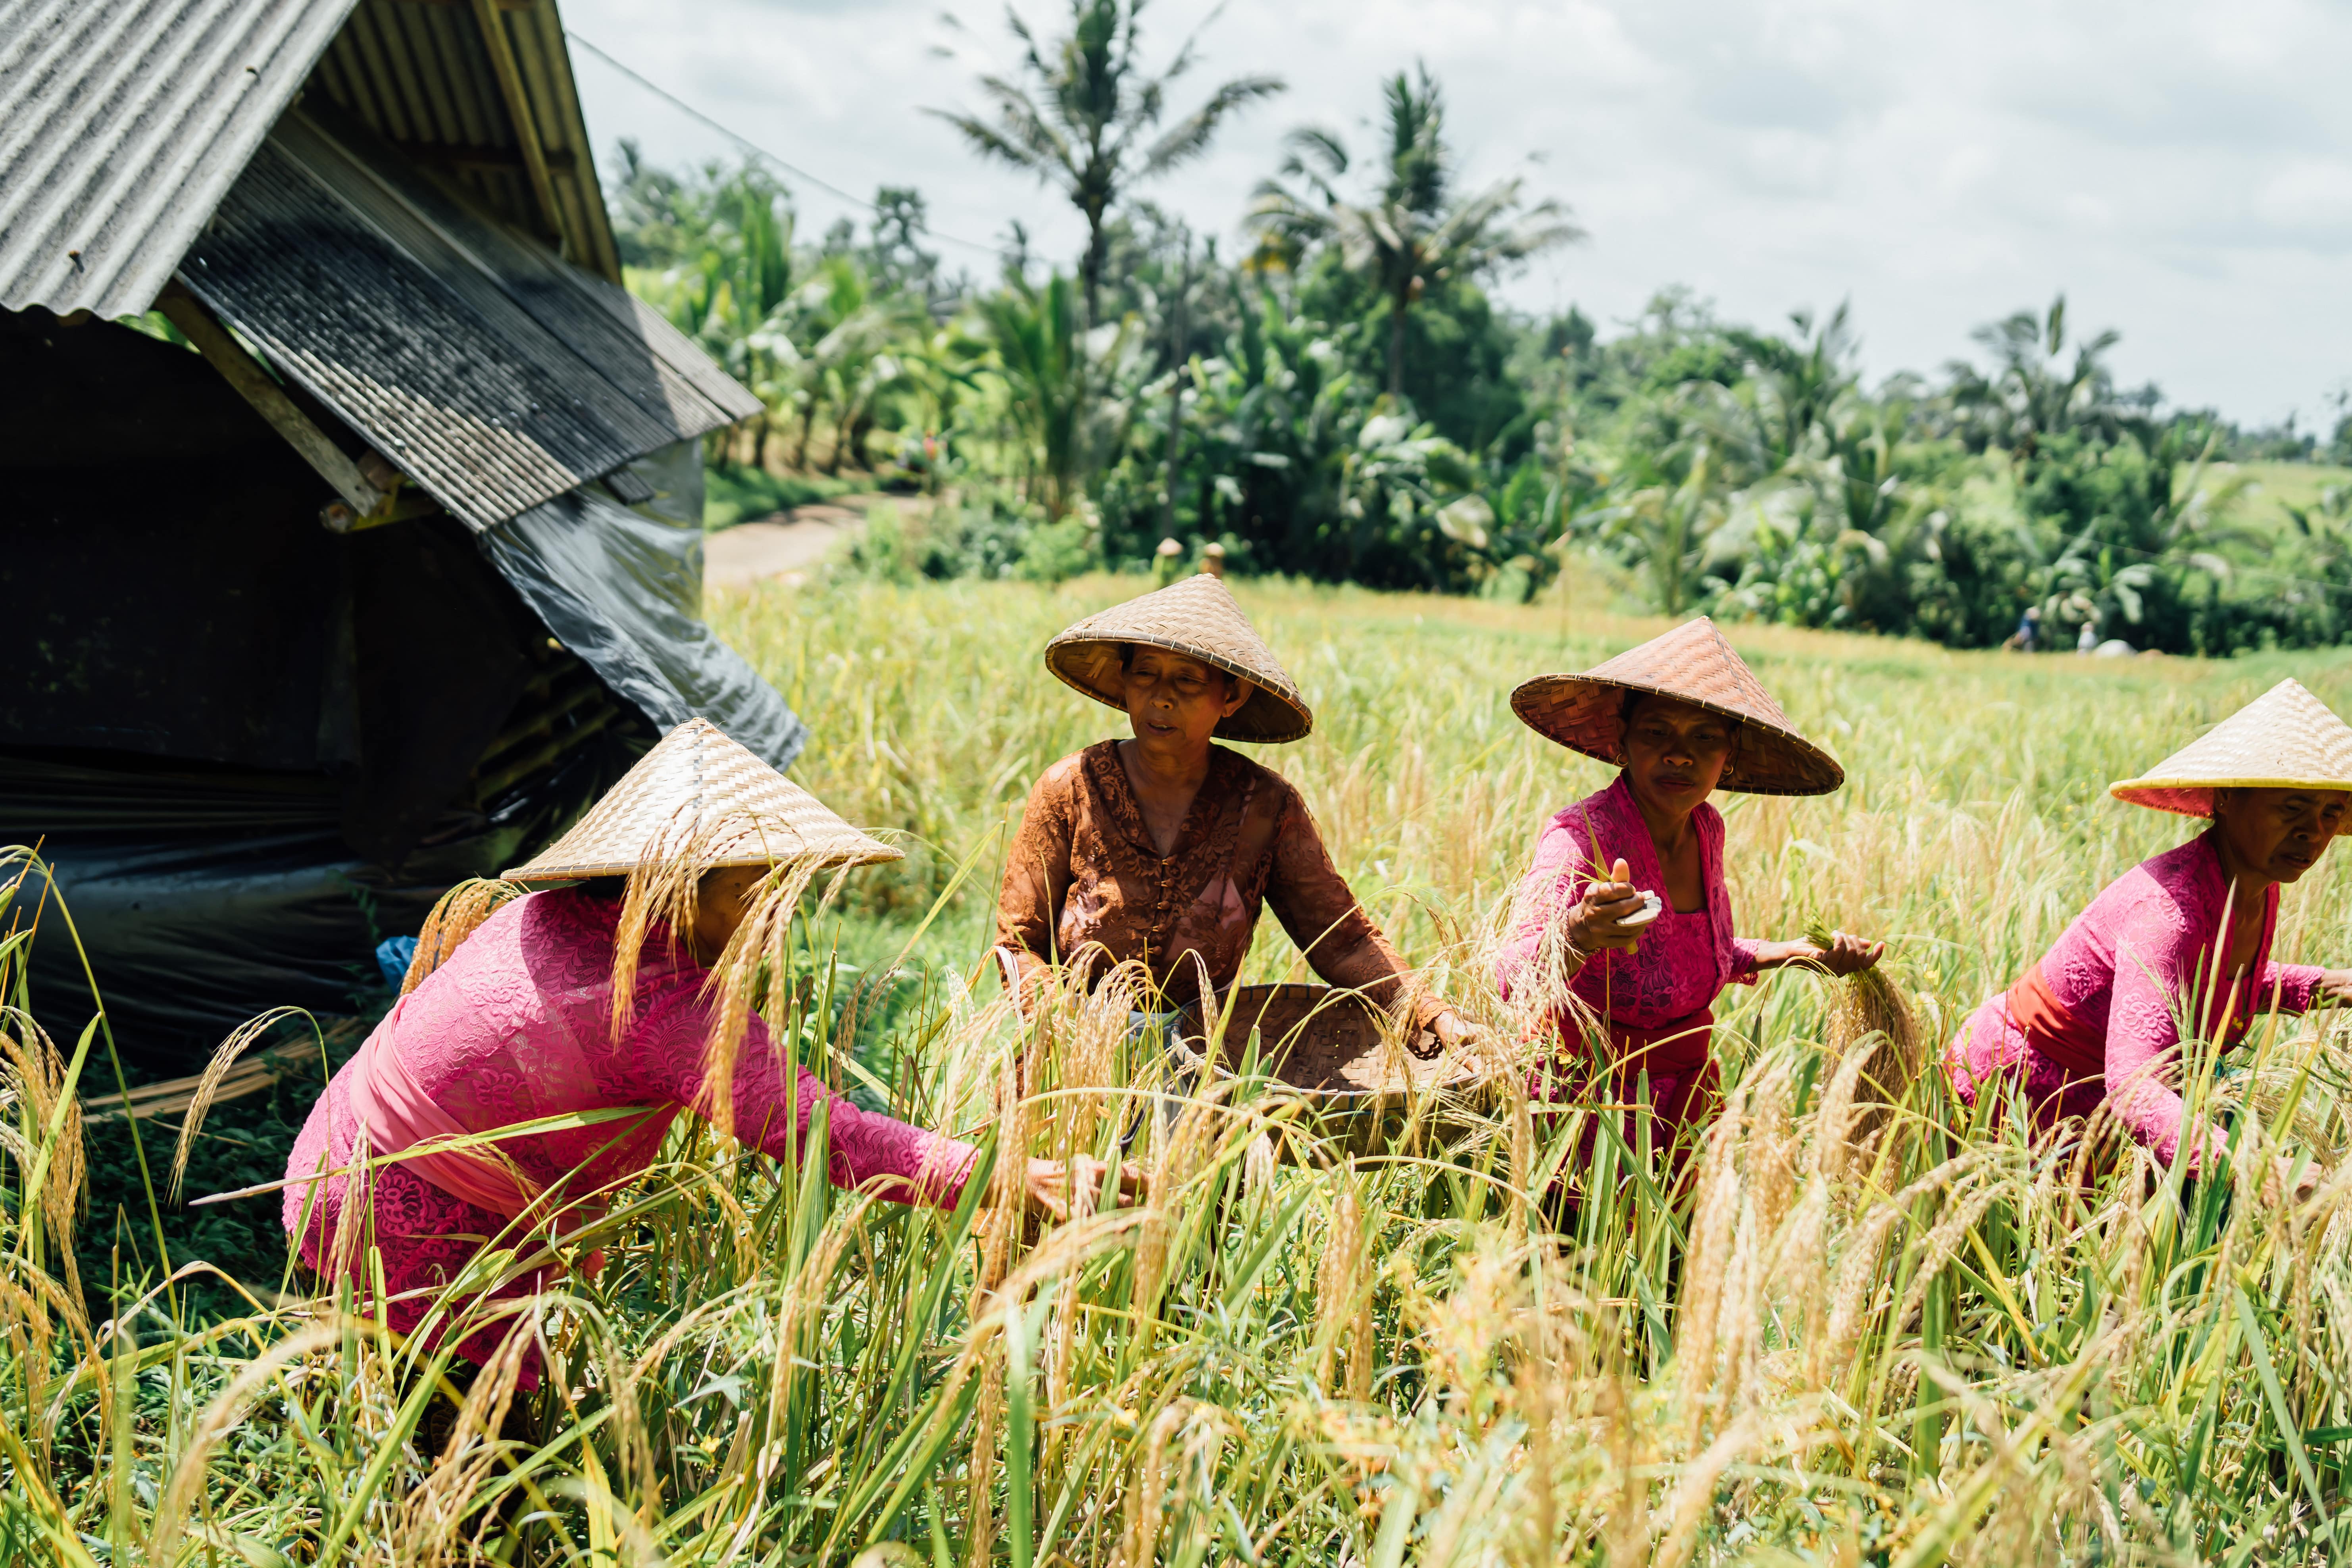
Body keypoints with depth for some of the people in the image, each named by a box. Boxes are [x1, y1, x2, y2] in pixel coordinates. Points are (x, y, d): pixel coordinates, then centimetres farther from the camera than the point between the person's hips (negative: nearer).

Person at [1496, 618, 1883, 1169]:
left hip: (1685, 1106, 6)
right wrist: (1577, 932, -58)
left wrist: (1802, 954, 5)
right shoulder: (1582, 839, -25)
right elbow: (1516, 982, -39)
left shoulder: (1706, 829, -4)